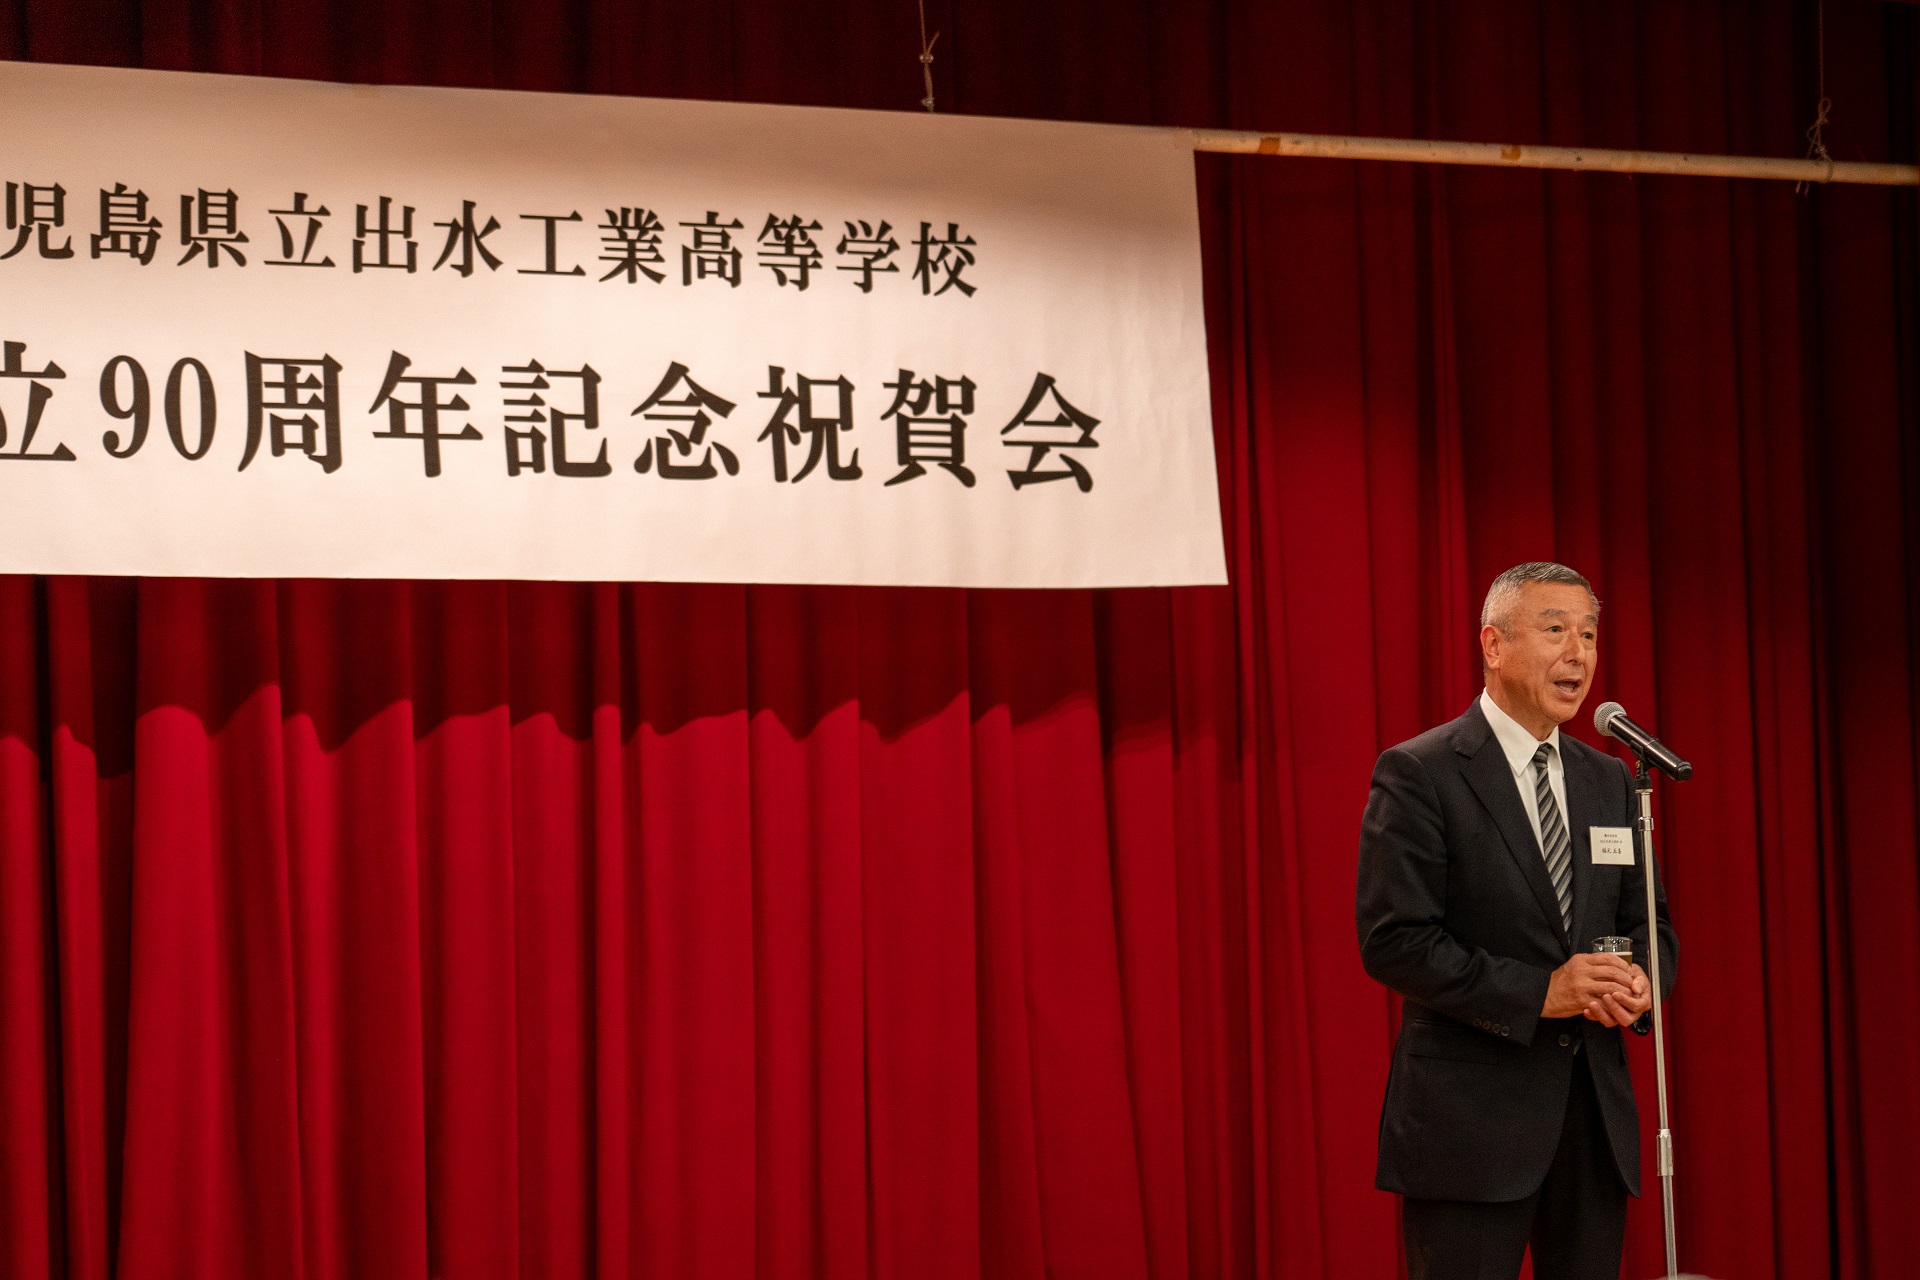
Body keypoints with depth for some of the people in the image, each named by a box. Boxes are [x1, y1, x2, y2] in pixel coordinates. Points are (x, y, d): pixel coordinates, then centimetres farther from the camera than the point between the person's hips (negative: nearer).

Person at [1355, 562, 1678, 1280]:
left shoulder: (1608, 781, 14)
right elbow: (1392, 942, -13)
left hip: (1596, 1113, 6)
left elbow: (1648, 921, 17)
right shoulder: (1419, 775, -7)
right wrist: (1537, 992, -20)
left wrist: (1639, 984, -7)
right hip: (1469, 1119, -6)